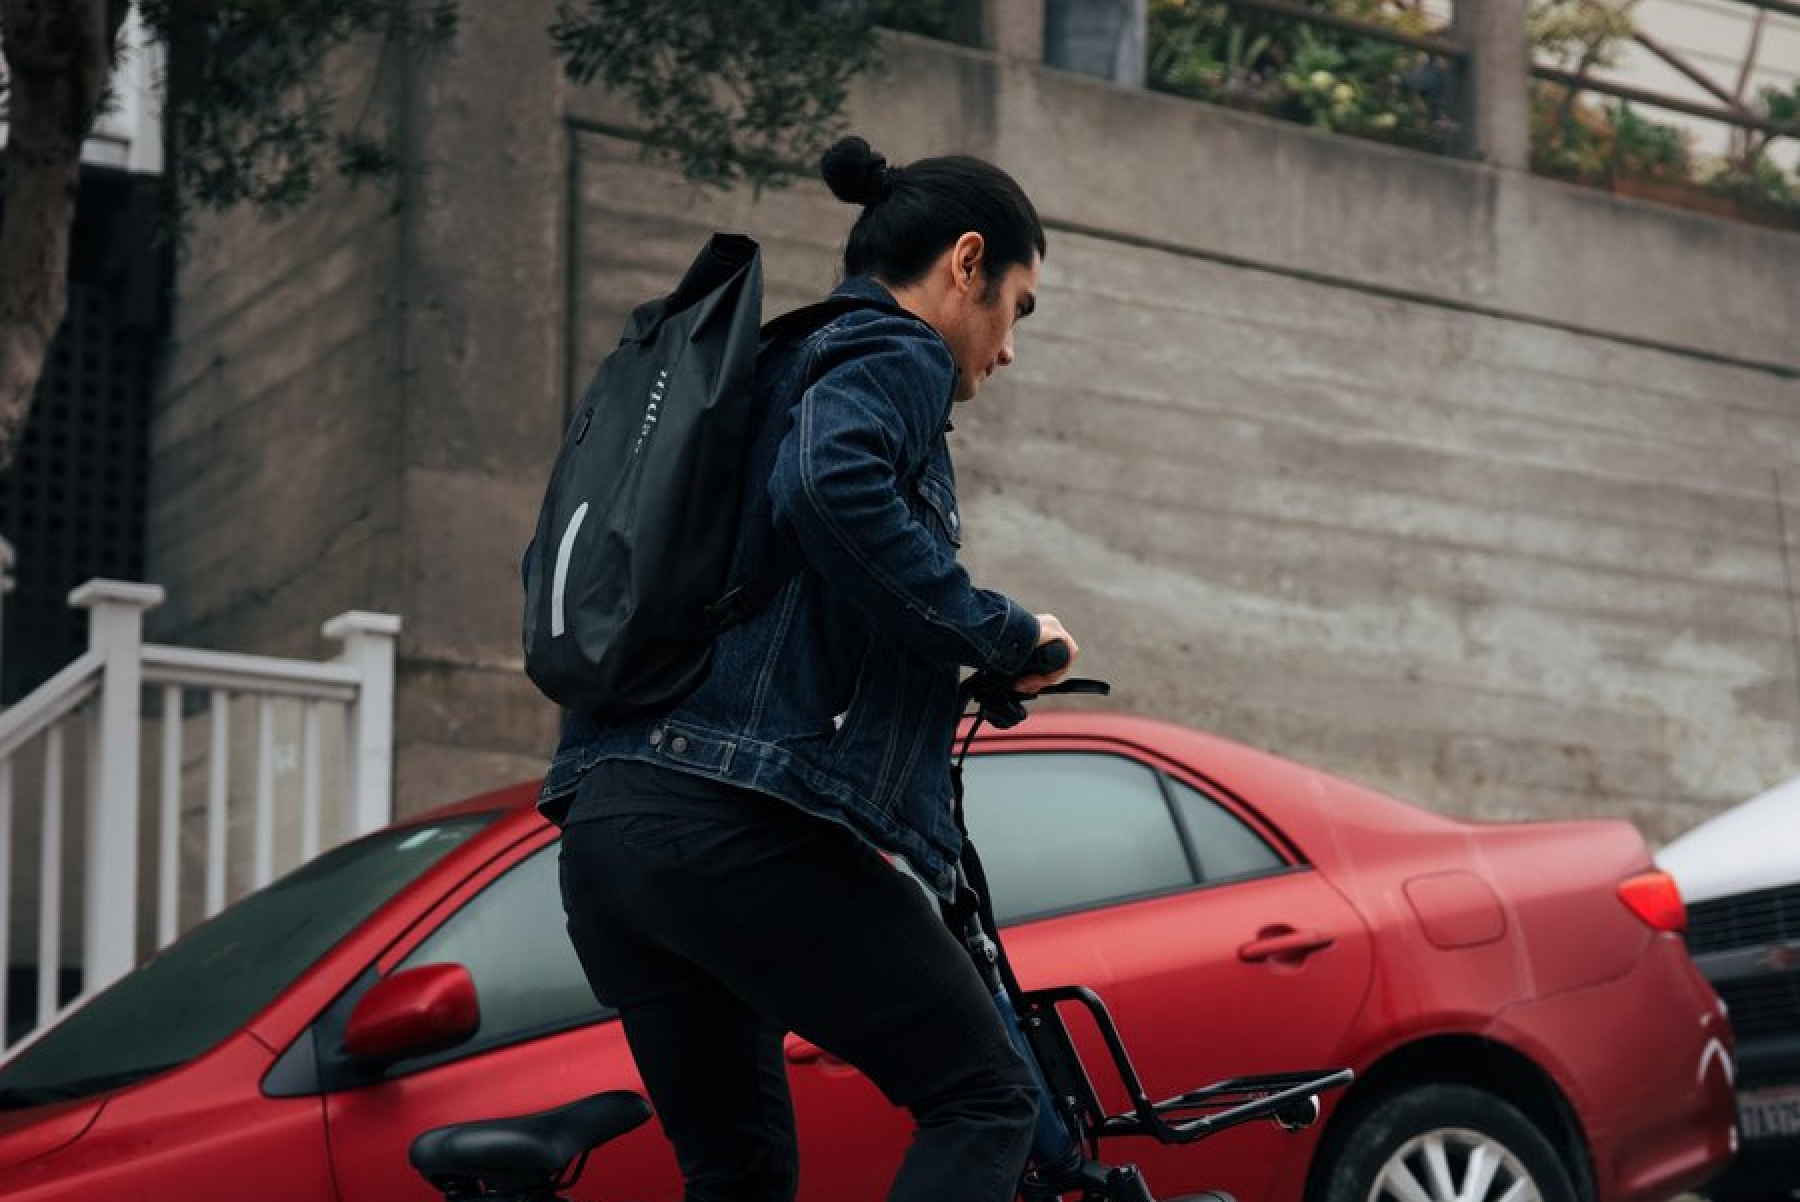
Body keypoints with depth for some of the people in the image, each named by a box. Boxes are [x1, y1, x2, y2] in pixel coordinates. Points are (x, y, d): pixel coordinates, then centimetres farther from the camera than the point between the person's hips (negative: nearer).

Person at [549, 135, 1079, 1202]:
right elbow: (834, 486, -22)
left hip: (603, 827, 9)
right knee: (987, 1103, 1)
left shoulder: (769, 367, 28)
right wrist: (999, 633, -12)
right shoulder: (894, 355, 1)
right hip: (742, 824, -9)